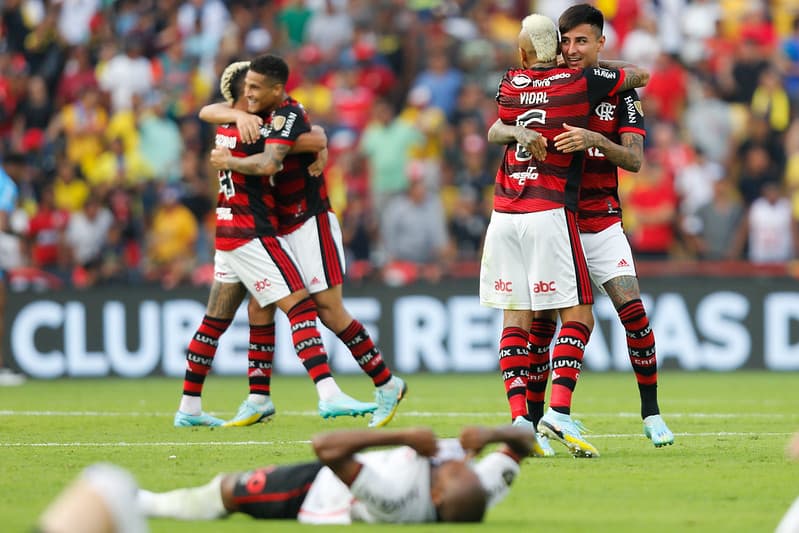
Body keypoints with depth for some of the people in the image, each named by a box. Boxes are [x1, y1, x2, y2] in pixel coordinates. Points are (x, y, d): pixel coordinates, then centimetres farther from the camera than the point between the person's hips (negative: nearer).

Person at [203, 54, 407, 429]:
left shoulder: (287, 116, -19)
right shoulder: (262, 111, 8)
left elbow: (268, 164, -32)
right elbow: (208, 112, 10)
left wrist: (229, 161, -16)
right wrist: (239, 115, -9)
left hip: (310, 225, -9)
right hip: (281, 229, 9)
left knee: (330, 312, -9)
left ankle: (386, 385, -1)